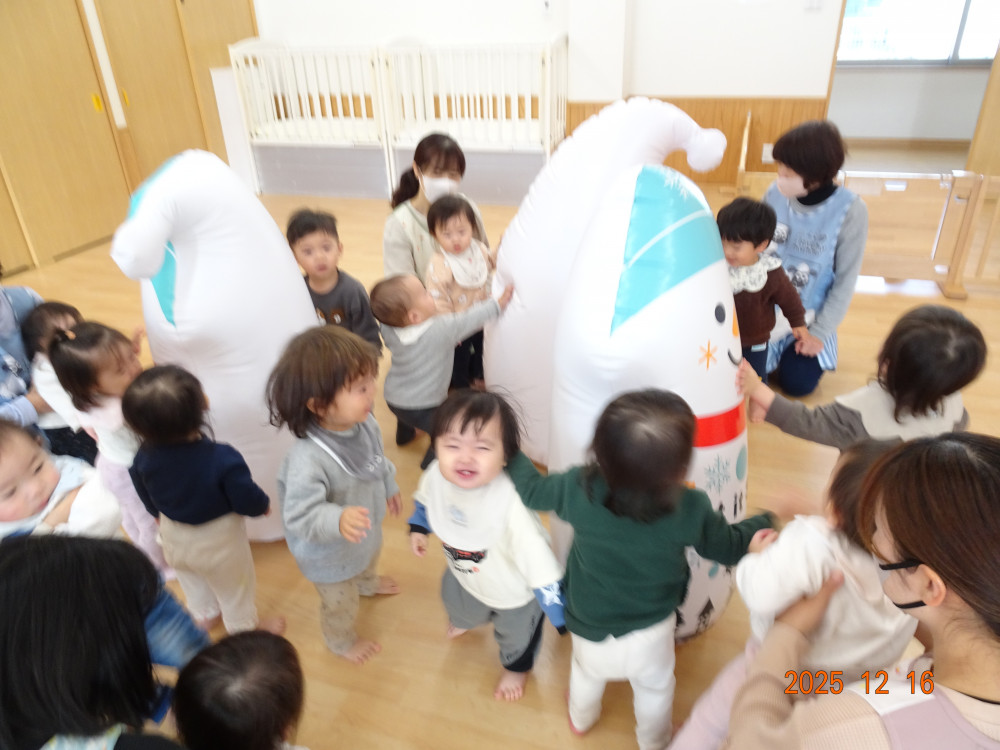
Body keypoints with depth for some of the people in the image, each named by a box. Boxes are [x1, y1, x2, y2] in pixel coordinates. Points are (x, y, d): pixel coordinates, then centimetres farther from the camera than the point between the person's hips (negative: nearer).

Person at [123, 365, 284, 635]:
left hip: (174, 537, 5)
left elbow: (148, 501, -3)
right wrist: (263, 504, -3)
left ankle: (204, 616, 59)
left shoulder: (143, 458, -23)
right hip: (218, 540, -5)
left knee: (191, 581, 33)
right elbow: (248, 501, -25)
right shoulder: (223, 460, -39)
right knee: (233, 585, 23)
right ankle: (244, 628, 47)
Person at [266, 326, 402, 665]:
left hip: (366, 531, 7)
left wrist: (389, 487, 13)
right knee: (341, 604, 24)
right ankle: (341, 641, 59)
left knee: (370, 559, 40)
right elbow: (300, 516, -40)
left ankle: (367, 582, 77)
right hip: (331, 555, -6)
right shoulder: (307, 460, -46)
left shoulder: (364, 422, -22)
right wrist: (338, 520, -56)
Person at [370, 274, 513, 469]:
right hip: (424, 408, -8)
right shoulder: (441, 329, -31)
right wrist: (499, 303, -4)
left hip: (393, 398, 8)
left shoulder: (389, 330, -16)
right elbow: (471, 319, -18)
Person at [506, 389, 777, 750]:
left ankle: (581, 719, 65)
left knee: (586, 672, 34)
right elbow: (730, 546, -12)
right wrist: (767, 519, 8)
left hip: (588, 629, 1)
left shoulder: (578, 489, -32)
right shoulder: (692, 510, -31)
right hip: (650, 636, -1)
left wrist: (511, 451, 6)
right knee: (655, 688, 31)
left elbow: (532, 490, -12)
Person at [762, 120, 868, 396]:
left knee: (797, 383, -7)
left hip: (808, 315, -2)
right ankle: (778, 348, 27)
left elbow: (846, 280, -12)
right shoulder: (775, 194, -13)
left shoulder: (850, 210, -19)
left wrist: (820, 332, -12)